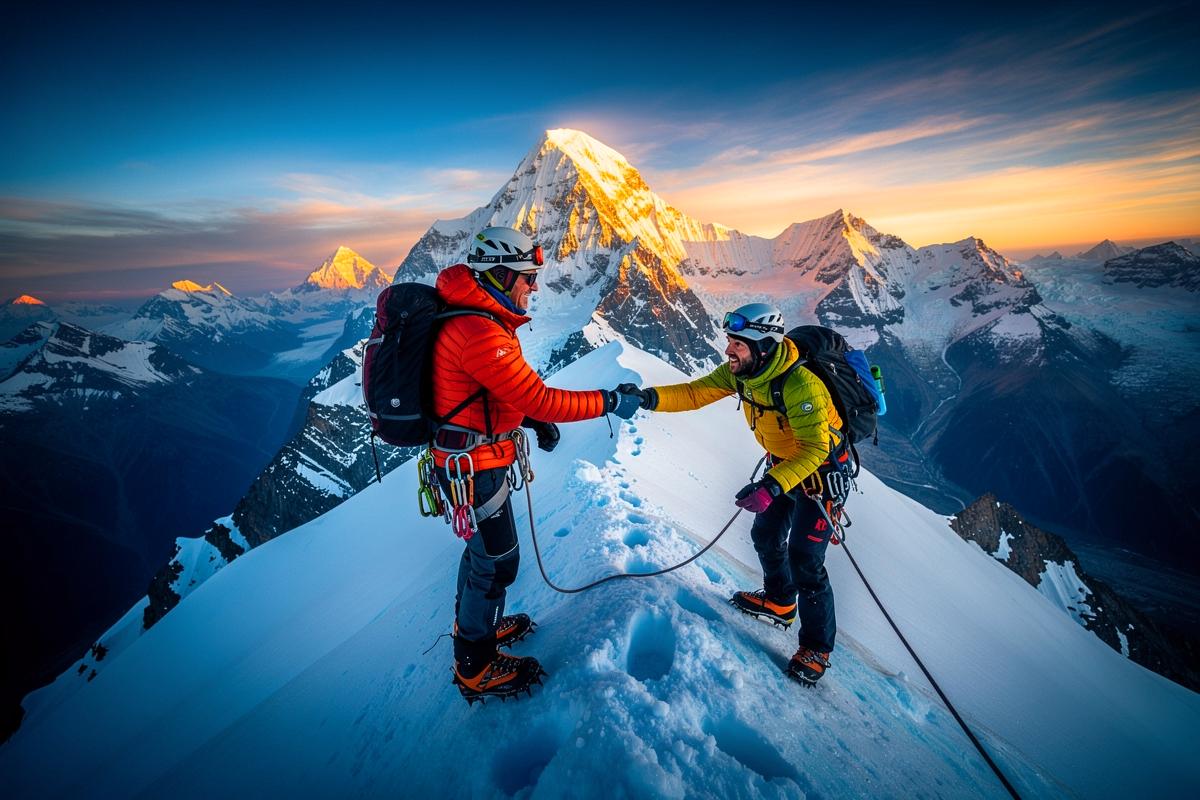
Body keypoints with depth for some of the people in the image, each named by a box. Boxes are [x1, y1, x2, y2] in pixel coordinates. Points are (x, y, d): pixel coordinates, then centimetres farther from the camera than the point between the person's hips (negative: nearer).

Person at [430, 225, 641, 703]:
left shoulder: (478, 318, 6)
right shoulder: (480, 332, -27)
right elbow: (537, 399, -28)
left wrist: (535, 422, 5)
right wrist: (609, 403, -19)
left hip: (468, 457, 10)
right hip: (475, 466, -10)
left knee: (482, 546, 26)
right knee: (498, 561, 7)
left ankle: (472, 625, 49)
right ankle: (477, 668, 29)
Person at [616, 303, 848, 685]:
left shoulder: (801, 385, -35)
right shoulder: (740, 372, -12)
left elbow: (815, 450, -38)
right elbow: (696, 392, -14)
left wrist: (771, 487, -51)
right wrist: (649, 397, -29)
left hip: (821, 471, -8)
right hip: (783, 463, 8)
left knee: (805, 559, -6)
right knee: (766, 535, 18)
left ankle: (817, 648, 16)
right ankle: (780, 602, 44)